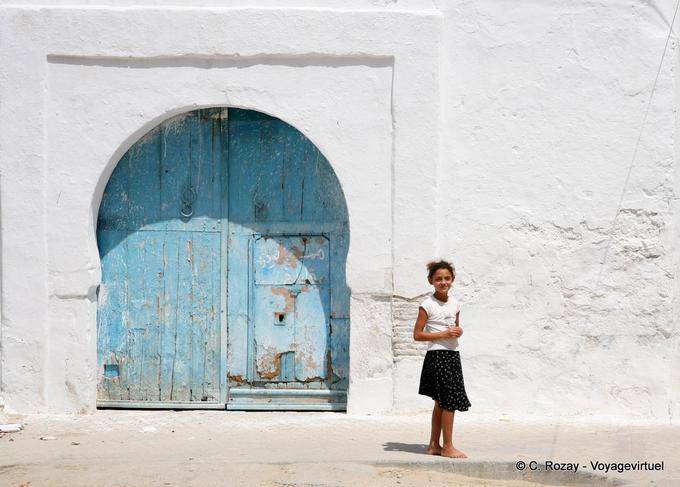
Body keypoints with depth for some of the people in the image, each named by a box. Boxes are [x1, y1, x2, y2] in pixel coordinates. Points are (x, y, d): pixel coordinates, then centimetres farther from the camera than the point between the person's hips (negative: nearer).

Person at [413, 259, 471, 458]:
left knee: (441, 403, 11)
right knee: (450, 401, -9)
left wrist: (458, 332, 0)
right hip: (437, 355, -7)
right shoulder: (428, 305, -8)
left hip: (453, 354, 7)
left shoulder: (455, 303, 11)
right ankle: (448, 447, -1)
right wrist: (443, 334, -16)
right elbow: (417, 334, -10)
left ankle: (434, 445, 19)